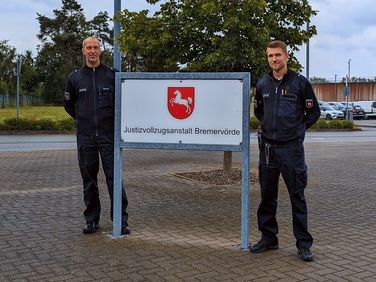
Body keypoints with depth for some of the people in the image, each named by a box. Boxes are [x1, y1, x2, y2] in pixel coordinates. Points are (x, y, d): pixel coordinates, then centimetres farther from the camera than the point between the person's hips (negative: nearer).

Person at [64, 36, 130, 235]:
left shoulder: (111, 75, 1)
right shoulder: (75, 77, 7)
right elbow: (68, 104, 20)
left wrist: (114, 121, 6)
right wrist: (82, 120, 12)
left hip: (108, 135, -2)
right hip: (85, 137, 2)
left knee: (114, 177, -5)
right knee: (89, 180, 8)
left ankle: (121, 220, 2)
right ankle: (91, 219, 19)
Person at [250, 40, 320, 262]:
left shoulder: (300, 82, -2)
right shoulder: (262, 84, 9)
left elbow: (314, 112, 6)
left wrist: (298, 128, 4)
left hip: (292, 147, -4)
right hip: (268, 146, 4)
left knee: (297, 197, 1)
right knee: (267, 196, 11)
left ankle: (304, 244, 9)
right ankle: (268, 238, 23)